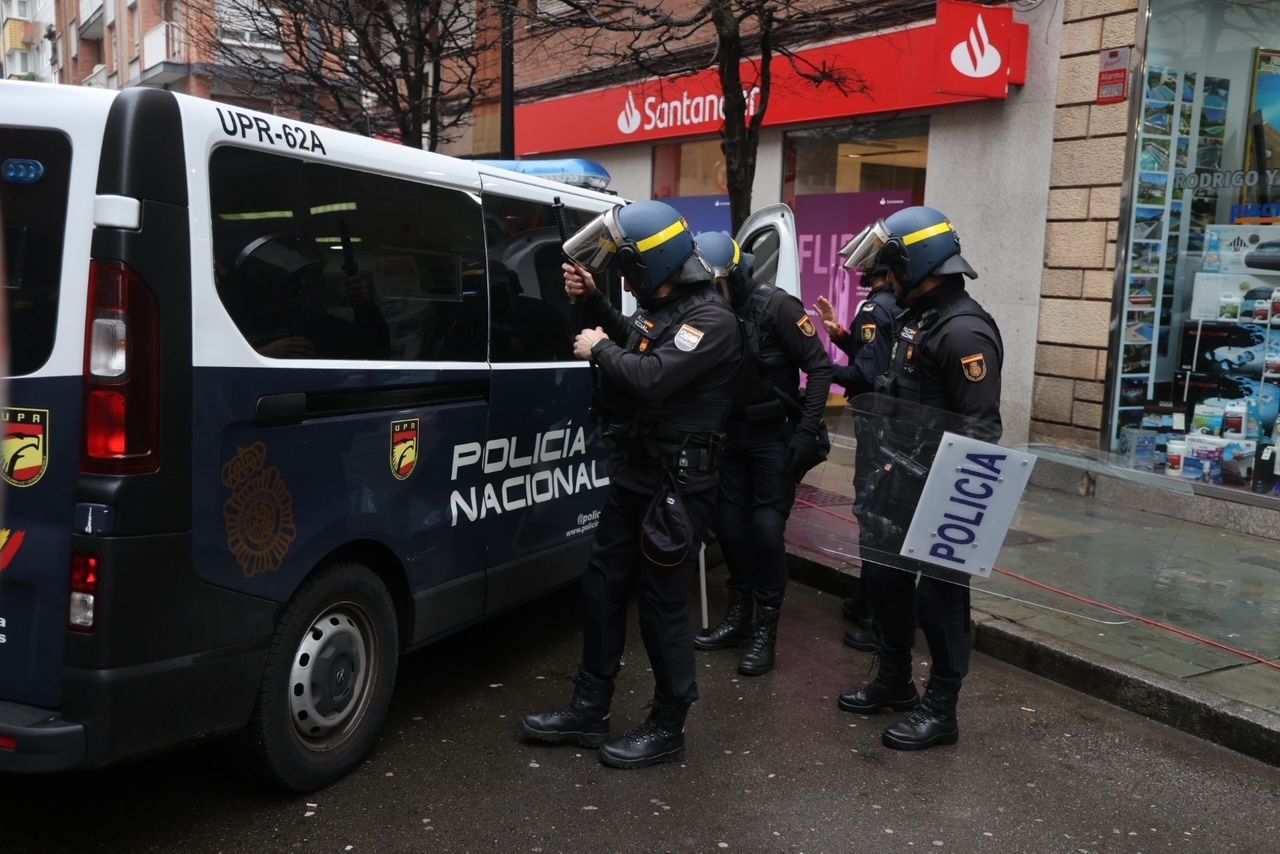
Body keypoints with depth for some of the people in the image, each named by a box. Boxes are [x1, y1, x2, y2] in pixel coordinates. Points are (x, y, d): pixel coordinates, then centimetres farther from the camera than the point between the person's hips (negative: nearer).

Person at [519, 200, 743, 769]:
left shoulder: (712, 319, -17)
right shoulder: (660, 310, 10)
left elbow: (650, 377, -29)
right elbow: (630, 342, 29)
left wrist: (598, 349, -12)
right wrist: (592, 302, 14)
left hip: (677, 487, -9)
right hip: (633, 477, 9)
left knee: (662, 605, 0)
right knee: (601, 589, 14)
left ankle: (667, 730, 17)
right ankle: (589, 712, 27)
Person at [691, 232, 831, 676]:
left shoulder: (775, 306, -17)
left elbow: (819, 368, -15)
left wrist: (807, 431, -19)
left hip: (776, 435, -5)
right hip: (731, 435, 5)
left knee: (766, 528, -6)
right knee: (729, 523, 8)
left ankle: (766, 630, 7)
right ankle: (738, 616, 25)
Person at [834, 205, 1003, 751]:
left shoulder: (964, 331, -20)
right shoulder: (916, 317, 11)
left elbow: (981, 427, -23)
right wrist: (883, 467, 19)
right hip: (900, 479, 10)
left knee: (938, 592, 1)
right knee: (883, 576, 19)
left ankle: (940, 710, 15)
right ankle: (894, 682, 36)